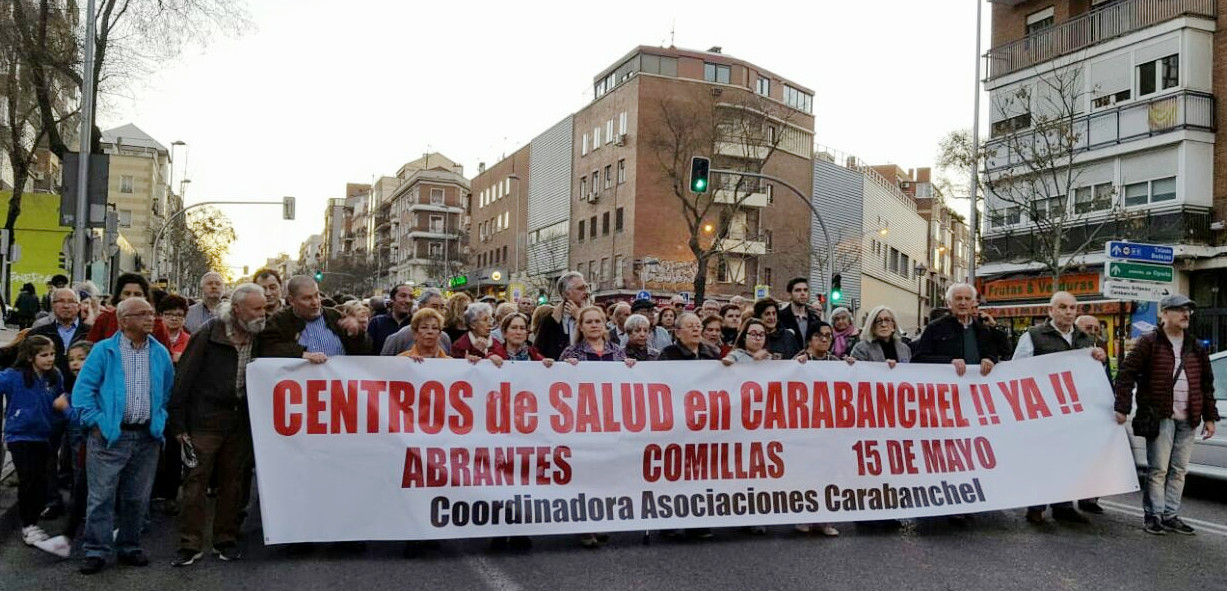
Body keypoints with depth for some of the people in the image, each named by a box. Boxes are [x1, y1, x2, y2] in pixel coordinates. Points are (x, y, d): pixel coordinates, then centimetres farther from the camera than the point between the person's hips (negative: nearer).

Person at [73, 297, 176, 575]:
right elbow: (83, 389, -5)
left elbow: (168, 391, 17)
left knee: (137, 497, 11)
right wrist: (96, 422, -11)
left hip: (147, 437, 4)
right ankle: (96, 551, 6)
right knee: (102, 496, -2)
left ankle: (129, 547, 23)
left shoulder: (161, 353, 9)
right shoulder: (104, 350, -2)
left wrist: (160, 420, 8)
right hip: (110, 435, -3)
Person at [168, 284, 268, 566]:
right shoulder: (209, 332, -10)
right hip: (206, 418, -4)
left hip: (241, 420, 4)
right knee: (196, 480, -1)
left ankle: (226, 540, 22)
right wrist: (178, 421, -10)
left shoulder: (260, 336, 3)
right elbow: (185, 376, -9)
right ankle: (190, 544, 8)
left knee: (233, 480, 11)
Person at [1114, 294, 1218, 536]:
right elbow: (1126, 374, -8)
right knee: (1158, 469, -2)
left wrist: (1210, 417, 12)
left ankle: (1171, 516, 18)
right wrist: (1122, 408, -13)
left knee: (1179, 470, 10)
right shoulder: (1149, 343, -4)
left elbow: (1206, 384, 18)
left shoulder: (1196, 348, 14)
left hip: (1187, 420, 6)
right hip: (1160, 417, -6)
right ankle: (1153, 515, 7)